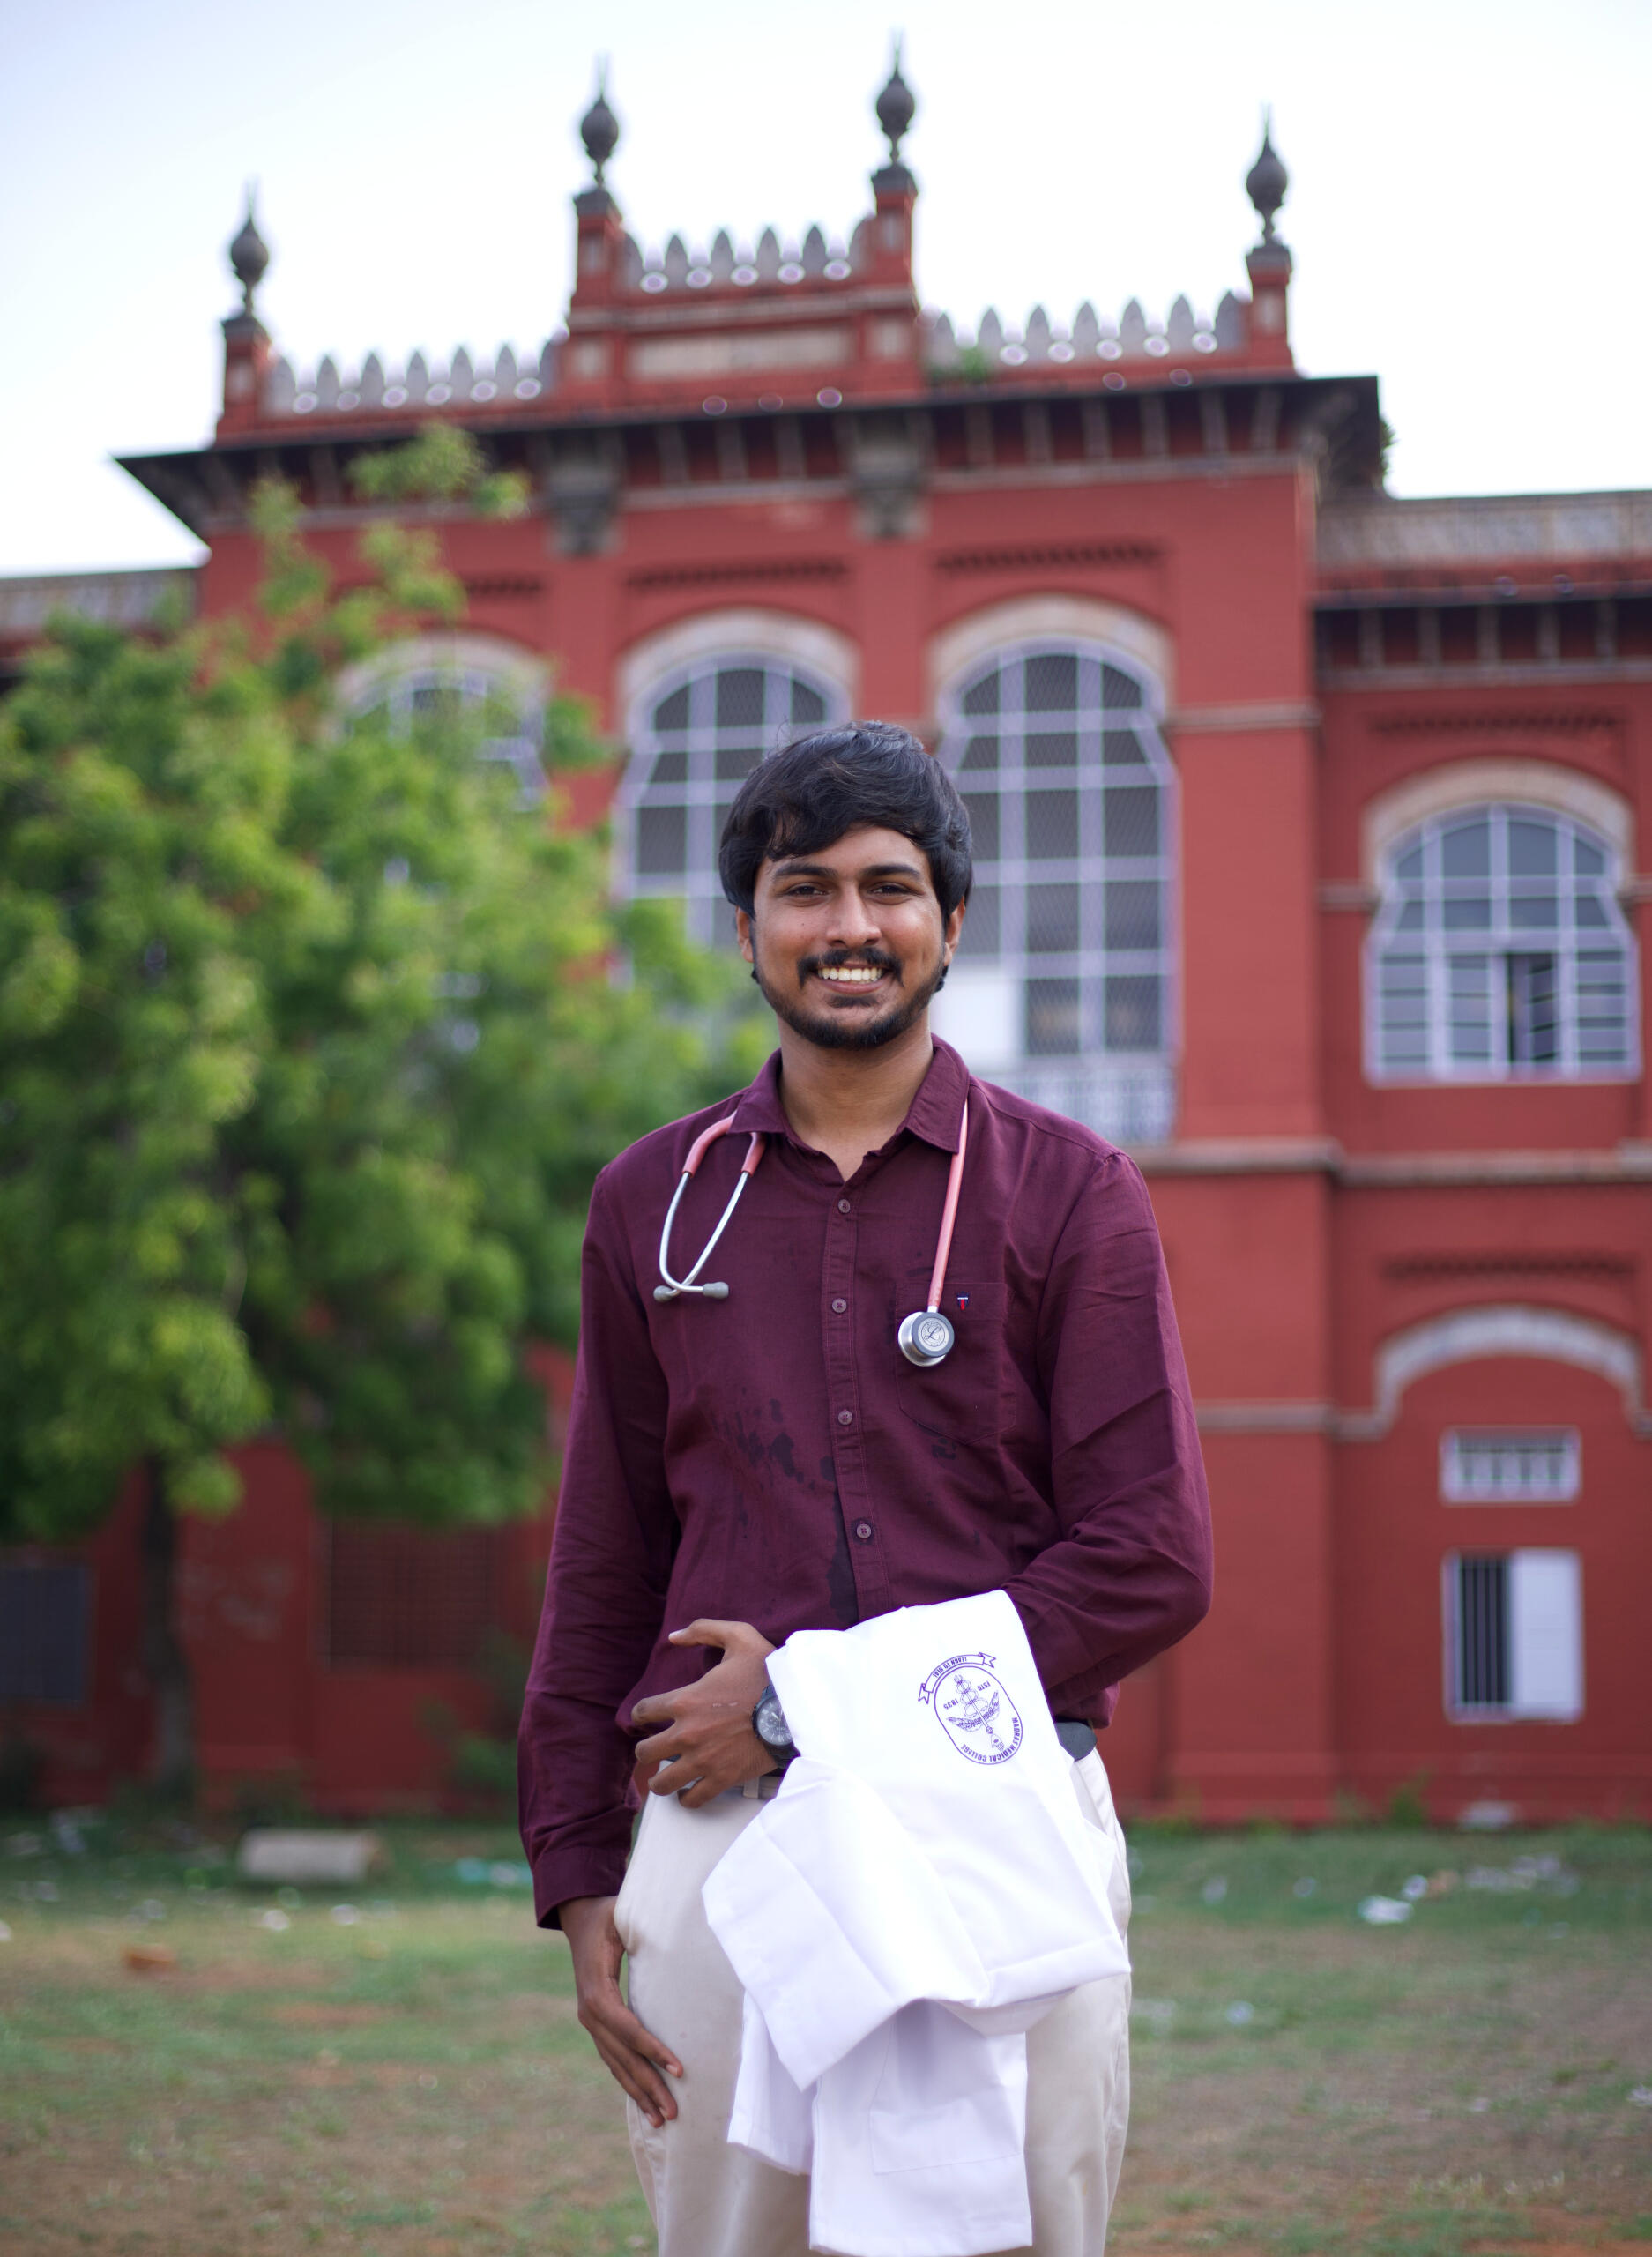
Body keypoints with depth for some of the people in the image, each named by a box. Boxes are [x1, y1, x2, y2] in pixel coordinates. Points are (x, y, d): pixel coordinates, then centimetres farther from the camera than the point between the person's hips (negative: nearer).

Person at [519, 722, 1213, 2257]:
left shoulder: (1068, 1192, 3)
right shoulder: (654, 1202, 11)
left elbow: (1155, 1565, -5)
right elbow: (601, 1575, 14)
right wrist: (578, 1880, 8)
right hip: (717, 1828, 2)